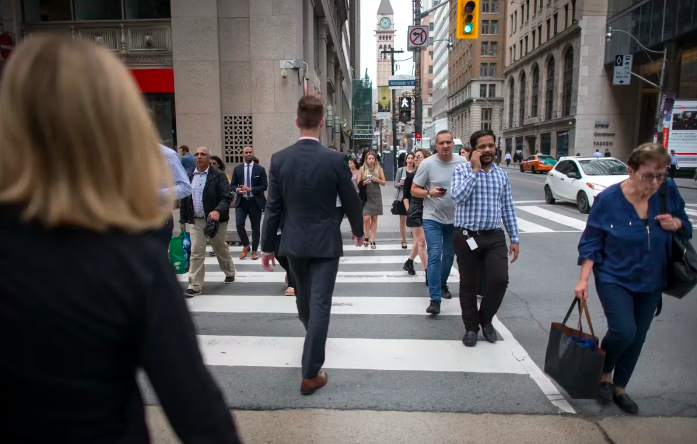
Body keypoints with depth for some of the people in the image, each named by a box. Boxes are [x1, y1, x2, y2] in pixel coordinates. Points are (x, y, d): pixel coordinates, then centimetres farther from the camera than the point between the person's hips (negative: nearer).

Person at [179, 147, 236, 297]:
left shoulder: (218, 175, -7)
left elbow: (226, 197, -15)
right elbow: (184, 199, 10)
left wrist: (218, 211, -32)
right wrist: (183, 220, 8)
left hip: (215, 219, -3)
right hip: (195, 221, 3)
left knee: (221, 249, 14)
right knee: (196, 252, -1)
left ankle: (230, 273, 38)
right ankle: (195, 286, 4)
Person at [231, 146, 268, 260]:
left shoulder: (260, 169, 0)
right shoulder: (237, 169, 7)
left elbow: (264, 186, -5)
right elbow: (232, 184, 9)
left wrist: (251, 189, -16)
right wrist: (237, 189, -13)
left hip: (255, 202, -1)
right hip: (241, 201, 1)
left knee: (255, 227, 6)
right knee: (239, 224, -11)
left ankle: (254, 250, 21)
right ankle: (246, 246, 14)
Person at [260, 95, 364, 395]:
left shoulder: (279, 159, -6)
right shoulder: (335, 159, -12)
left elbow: (273, 207, -3)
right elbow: (351, 200, -1)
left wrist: (267, 246, 6)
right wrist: (358, 230, 17)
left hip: (293, 242, 4)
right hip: (325, 242, -3)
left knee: (304, 297, 24)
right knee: (320, 303, 0)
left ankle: (312, 335, 52)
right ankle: (310, 374, 3)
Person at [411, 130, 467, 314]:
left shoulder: (462, 162, -3)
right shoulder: (427, 164, -12)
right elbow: (414, 190, -7)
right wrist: (430, 192, -26)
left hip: (455, 218, 4)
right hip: (432, 218, -4)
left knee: (449, 255, 18)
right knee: (434, 256, -11)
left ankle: (442, 284, 42)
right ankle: (435, 299, -7)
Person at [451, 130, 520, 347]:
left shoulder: (502, 174, 10)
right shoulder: (462, 170, -3)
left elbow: (508, 208, 12)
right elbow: (458, 197, -21)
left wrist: (515, 238, 9)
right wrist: (475, 170, -17)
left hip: (494, 237, 3)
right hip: (466, 236, -2)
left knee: (499, 279, -9)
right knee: (468, 285, 7)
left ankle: (486, 319, 18)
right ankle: (471, 327, 26)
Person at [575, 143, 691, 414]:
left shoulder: (668, 192, -7)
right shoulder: (608, 199, -17)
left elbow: (686, 228, 8)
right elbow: (591, 242, -10)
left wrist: (676, 224, -16)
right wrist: (583, 280, -16)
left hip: (651, 282, 4)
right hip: (614, 279, -4)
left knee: (637, 338, 11)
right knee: (623, 331, -17)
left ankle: (619, 388, 32)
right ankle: (604, 374, 14)